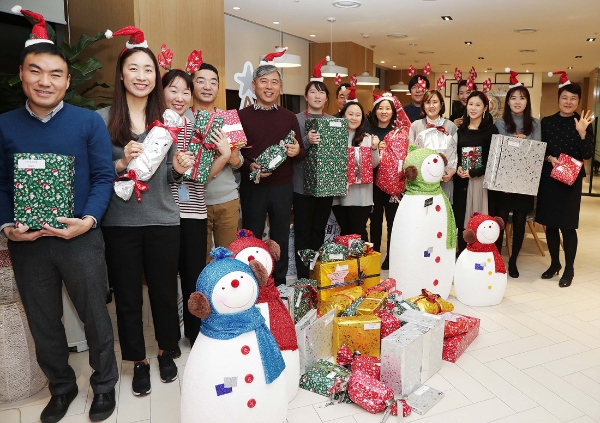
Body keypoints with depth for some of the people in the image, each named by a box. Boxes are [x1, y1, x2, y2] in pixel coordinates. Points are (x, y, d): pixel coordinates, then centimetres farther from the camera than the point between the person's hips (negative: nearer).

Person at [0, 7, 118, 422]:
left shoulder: (89, 122, -4)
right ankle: (62, 386, 39)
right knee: (43, 321, 17)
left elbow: (103, 177, -7)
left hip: (81, 239, -2)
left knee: (95, 316, 11)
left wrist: (88, 221, -20)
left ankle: (104, 383, 33)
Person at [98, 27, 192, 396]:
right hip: (120, 223, -1)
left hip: (163, 220, 1)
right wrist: (121, 163, -20)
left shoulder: (167, 119, 3)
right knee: (127, 296, 11)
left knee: (165, 290, 13)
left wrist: (178, 168, -15)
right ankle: (139, 361, 32)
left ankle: (167, 351, 37)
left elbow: (170, 176, 7)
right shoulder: (103, 118, -3)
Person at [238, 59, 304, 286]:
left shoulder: (289, 117, 7)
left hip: (283, 187, 2)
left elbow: (301, 152, 9)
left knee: (281, 239, 13)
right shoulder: (242, 116, -1)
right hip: (252, 187, -2)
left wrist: (297, 152, -14)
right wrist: (249, 166, -21)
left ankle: (279, 283, 29)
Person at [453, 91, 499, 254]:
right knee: (461, 219, 7)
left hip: (481, 181, -4)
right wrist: (457, 168, -6)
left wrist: (473, 172, -16)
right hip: (461, 181, 4)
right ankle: (462, 254, 19)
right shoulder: (461, 130, 12)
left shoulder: (491, 129, -2)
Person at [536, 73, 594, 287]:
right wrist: (550, 158, -13)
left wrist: (582, 132, -21)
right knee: (550, 223, 9)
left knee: (567, 225, -2)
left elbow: (588, 154, -8)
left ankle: (569, 269, 15)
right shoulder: (547, 122, 5)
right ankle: (554, 263, 26)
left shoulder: (584, 123, -2)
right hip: (548, 178, 3)